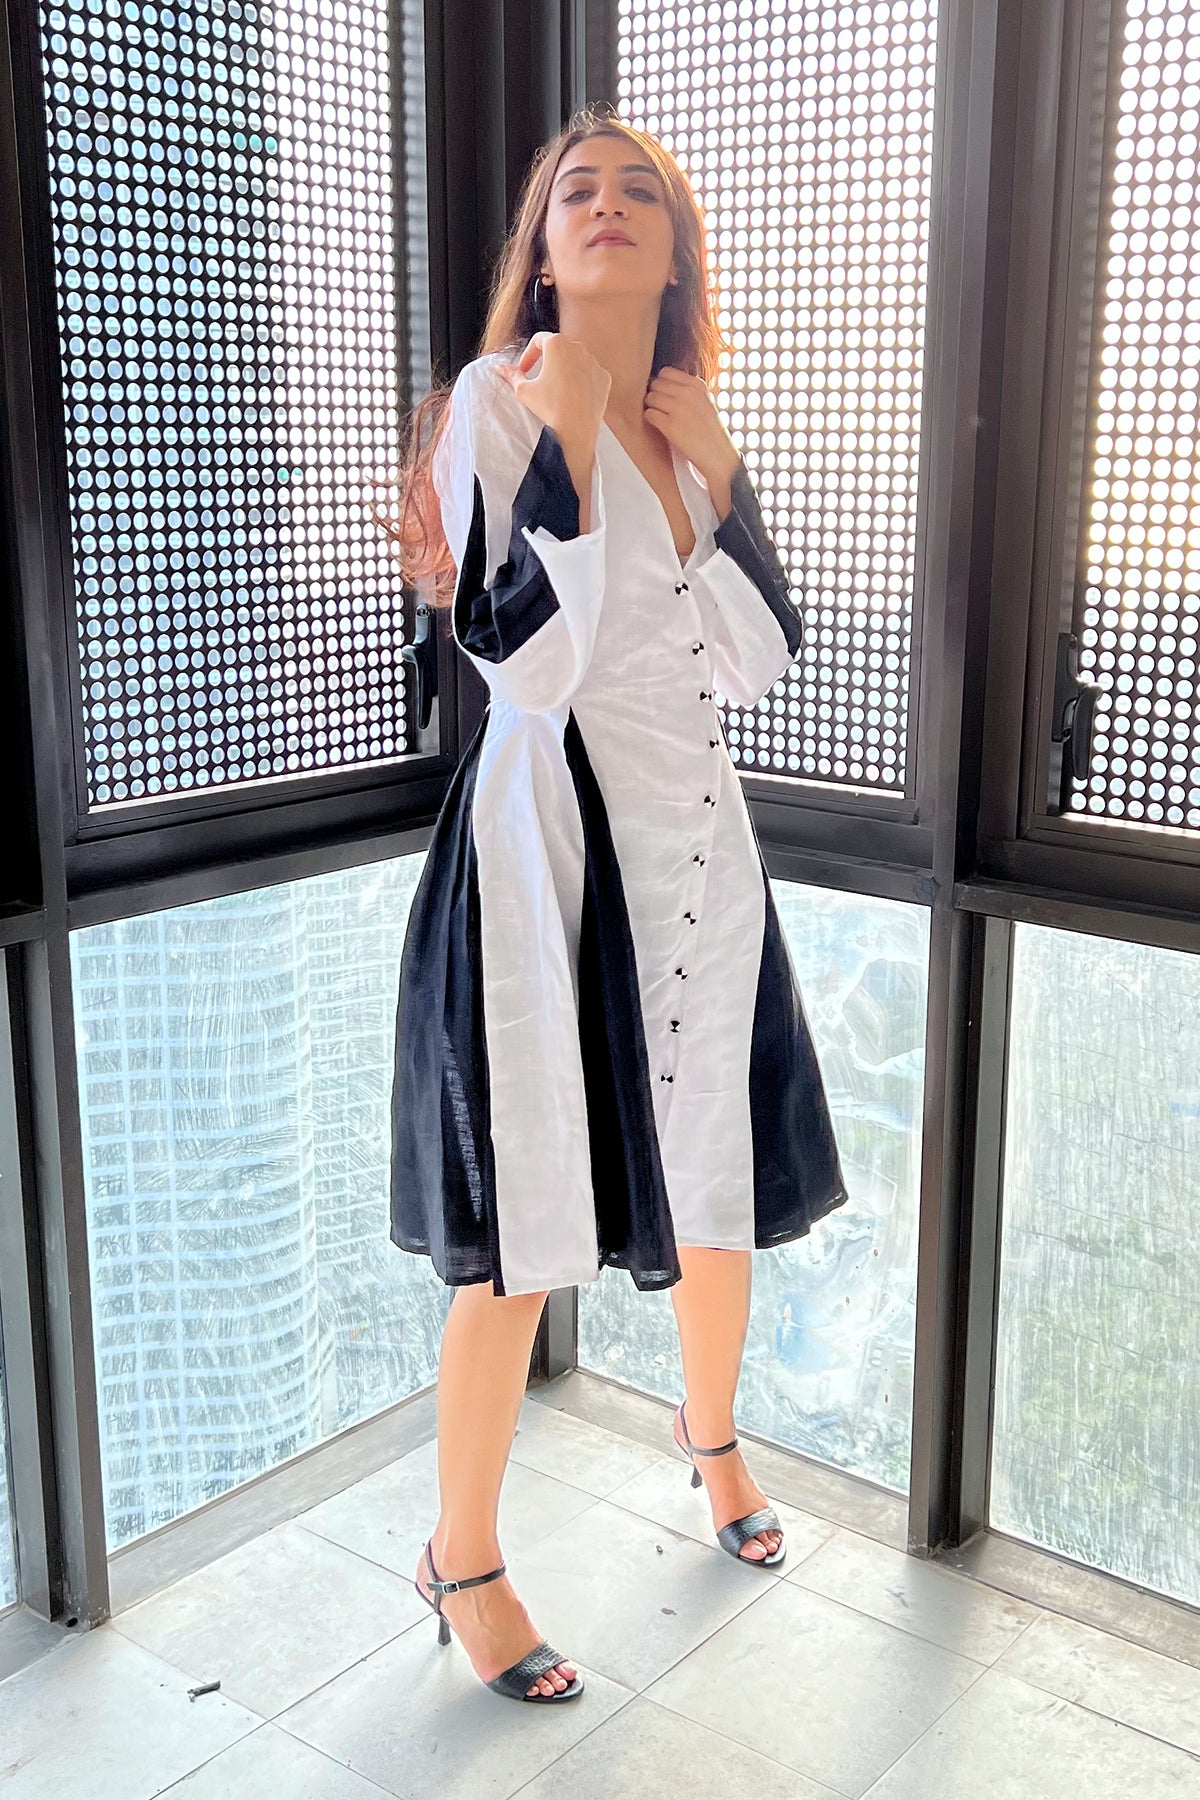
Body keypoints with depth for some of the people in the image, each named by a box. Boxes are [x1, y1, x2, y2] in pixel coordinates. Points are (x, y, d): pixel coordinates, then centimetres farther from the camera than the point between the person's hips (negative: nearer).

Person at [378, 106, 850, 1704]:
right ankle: (462, 1556, 20)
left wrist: (717, 469, -3)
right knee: (522, 1232, -1)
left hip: (694, 833, 7)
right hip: (550, 834, -6)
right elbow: (522, 661, -19)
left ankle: (711, 1430, 45)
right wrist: (562, 438, -18)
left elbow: (762, 660, 5)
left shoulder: (690, 426, 11)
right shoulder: (498, 400, -8)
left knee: (722, 1181, 17)